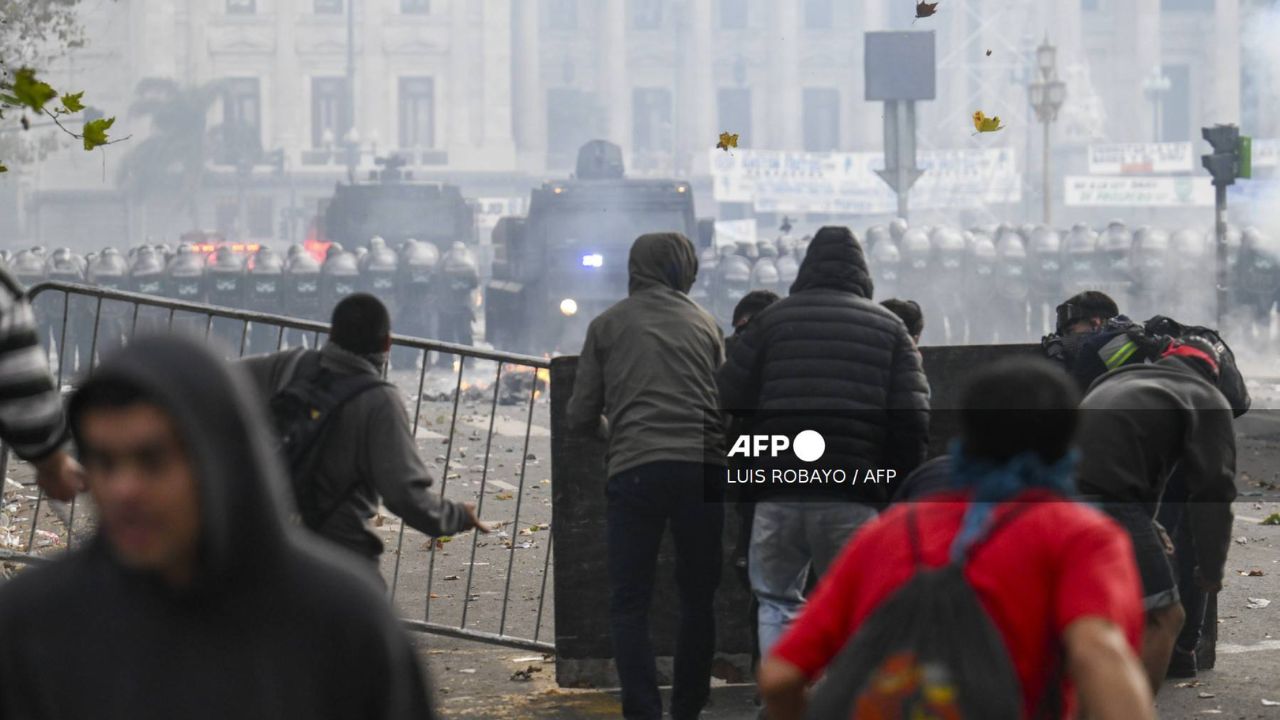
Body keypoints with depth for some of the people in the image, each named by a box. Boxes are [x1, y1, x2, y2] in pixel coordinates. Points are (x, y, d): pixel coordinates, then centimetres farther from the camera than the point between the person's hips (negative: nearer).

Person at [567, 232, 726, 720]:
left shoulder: (608, 324, 11)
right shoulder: (704, 323, 16)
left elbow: (581, 415, 11)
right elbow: (727, 404, 18)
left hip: (636, 471, -2)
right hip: (702, 468, 2)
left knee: (629, 606, 3)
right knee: (698, 601, 14)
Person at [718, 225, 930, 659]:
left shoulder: (773, 319, 8)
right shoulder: (888, 327, 9)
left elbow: (729, 399, 4)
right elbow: (913, 418, 1)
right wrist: (901, 486, 11)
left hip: (778, 493, 0)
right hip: (853, 498, 0)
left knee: (777, 599, 13)